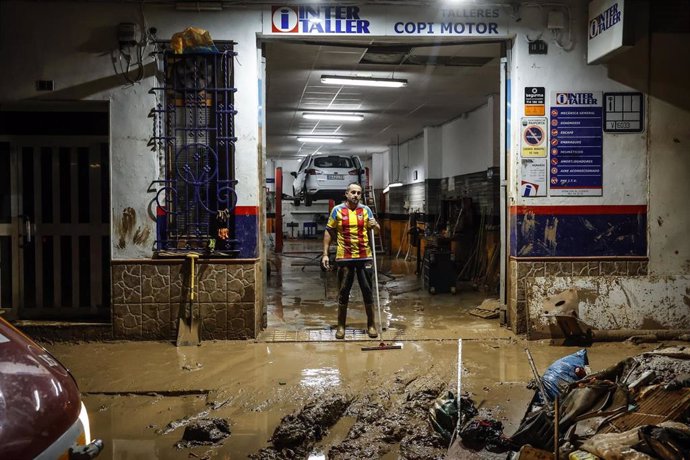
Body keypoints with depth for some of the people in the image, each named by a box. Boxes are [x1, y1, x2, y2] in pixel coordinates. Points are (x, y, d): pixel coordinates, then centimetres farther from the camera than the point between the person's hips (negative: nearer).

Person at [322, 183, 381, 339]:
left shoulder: (366, 210, 5)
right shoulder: (337, 210, -1)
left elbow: (376, 230, 11)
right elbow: (329, 232, 3)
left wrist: (375, 225, -14)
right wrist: (325, 254, -2)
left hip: (364, 257, 2)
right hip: (344, 258, -1)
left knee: (368, 291, 6)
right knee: (343, 292, 7)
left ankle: (371, 324, 19)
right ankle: (341, 325, 19)